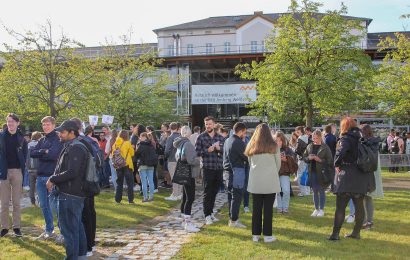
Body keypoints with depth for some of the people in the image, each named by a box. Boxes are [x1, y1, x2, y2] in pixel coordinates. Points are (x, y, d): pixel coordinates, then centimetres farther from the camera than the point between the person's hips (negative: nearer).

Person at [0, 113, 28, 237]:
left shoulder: (21, 139, 3)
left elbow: (24, 157, 4)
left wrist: (23, 170, -7)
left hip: (17, 171, 0)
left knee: (16, 202, 7)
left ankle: (17, 226, 14)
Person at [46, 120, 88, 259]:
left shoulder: (75, 148, -16)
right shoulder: (70, 147, 16)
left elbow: (71, 172, -24)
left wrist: (53, 179, -14)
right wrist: (54, 181, 7)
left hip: (69, 195, -10)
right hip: (75, 194, 10)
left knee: (68, 228, -4)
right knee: (77, 226, 18)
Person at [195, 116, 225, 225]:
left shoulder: (220, 138, 10)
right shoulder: (201, 137, 0)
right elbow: (197, 151, -5)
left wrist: (218, 148, -9)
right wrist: (207, 150, -16)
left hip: (219, 168, 4)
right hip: (207, 168, -4)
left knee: (214, 192, 12)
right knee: (207, 193, 0)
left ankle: (211, 212, 25)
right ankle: (207, 216, 6)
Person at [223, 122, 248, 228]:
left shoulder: (227, 141, 12)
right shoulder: (239, 143, -15)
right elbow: (246, 157, -13)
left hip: (229, 170, 9)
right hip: (237, 170, -9)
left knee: (231, 194, 14)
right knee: (237, 195, -5)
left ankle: (232, 218, 21)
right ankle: (234, 220, -3)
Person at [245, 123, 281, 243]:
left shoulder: (251, 146, 3)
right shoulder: (273, 146, -3)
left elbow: (250, 163, 9)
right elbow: (278, 163, 6)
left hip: (255, 181, 3)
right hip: (270, 181, -2)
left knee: (256, 208, 9)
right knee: (268, 208, 3)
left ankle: (255, 234, 14)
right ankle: (267, 235, 7)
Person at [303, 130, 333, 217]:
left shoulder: (325, 147, -6)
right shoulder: (309, 146, 8)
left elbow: (329, 160, -8)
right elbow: (304, 157, 13)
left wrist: (320, 160, -20)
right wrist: (309, 158, -8)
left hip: (322, 172, -4)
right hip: (312, 171, 4)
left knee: (321, 190, 2)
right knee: (315, 191, 11)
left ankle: (321, 209, 14)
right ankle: (316, 209, 21)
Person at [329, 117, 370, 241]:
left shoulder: (345, 138, -12)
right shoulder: (361, 138, 9)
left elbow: (340, 152, -29)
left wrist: (337, 164, -14)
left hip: (347, 176, -6)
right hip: (361, 176, 6)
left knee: (340, 206, -1)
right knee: (359, 205, 12)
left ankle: (335, 234, 0)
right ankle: (356, 232, 20)